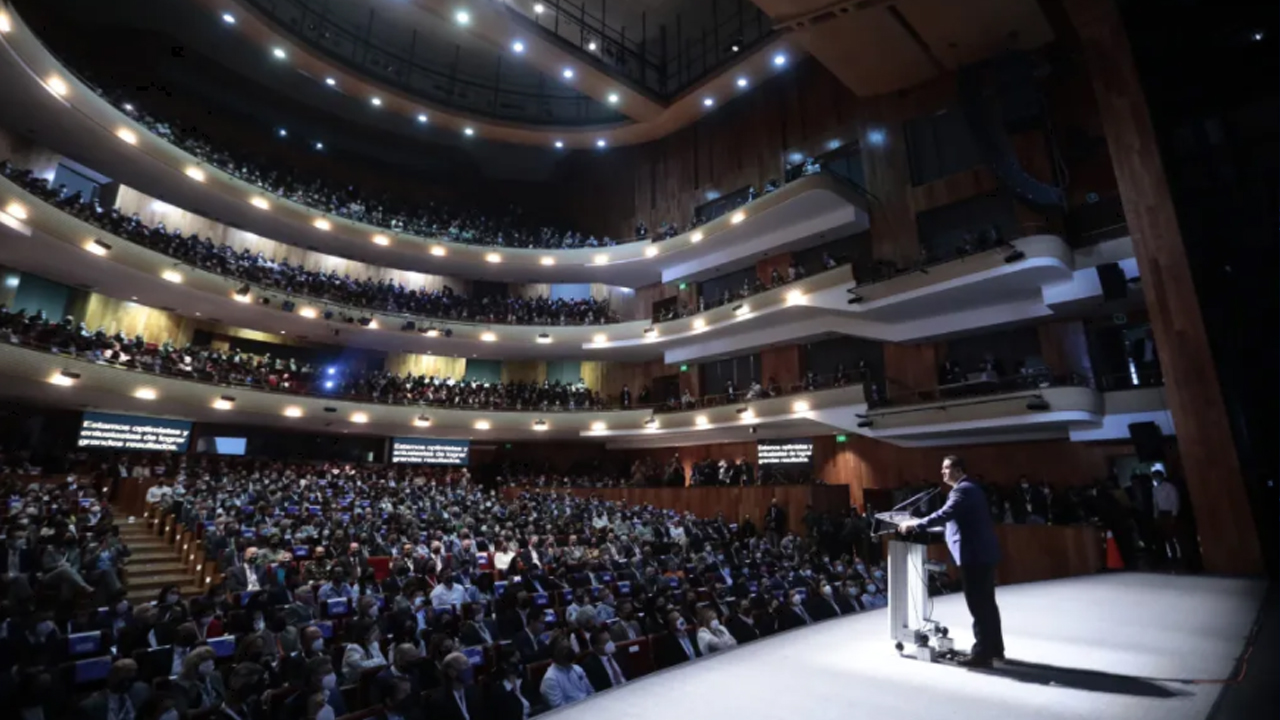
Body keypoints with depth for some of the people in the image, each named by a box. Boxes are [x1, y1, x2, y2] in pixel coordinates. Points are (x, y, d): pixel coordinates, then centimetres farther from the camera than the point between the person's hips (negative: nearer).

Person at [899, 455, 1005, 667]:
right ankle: (994, 648, 27)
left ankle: (982, 653, 2)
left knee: (978, 605, -4)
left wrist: (915, 524, -21)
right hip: (984, 553, 11)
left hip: (974, 554, -11)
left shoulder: (963, 490, -15)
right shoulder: (968, 488, 17)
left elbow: (945, 514, -27)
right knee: (986, 603, 17)